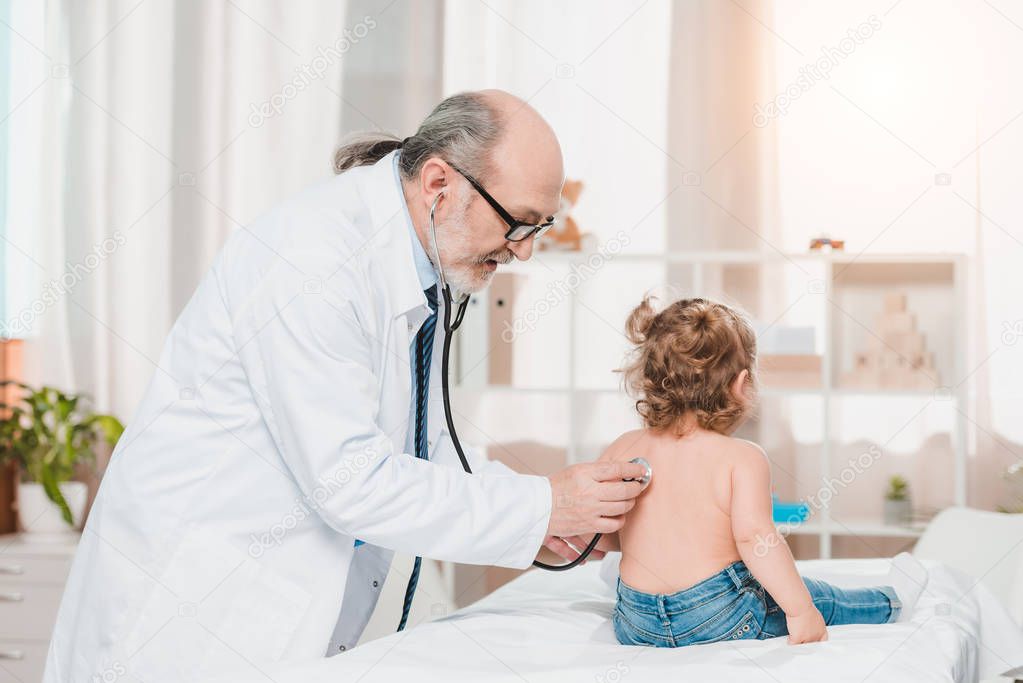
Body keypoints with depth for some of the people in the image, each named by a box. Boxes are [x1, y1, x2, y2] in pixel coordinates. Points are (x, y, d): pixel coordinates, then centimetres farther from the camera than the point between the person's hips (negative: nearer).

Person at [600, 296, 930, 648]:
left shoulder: (623, 450, -2)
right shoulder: (742, 458, -15)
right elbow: (755, 536, -25)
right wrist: (800, 609, -21)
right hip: (718, 620, -3)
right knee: (821, 599, 21)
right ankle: (891, 601, 42)